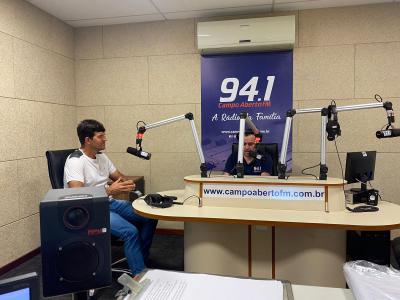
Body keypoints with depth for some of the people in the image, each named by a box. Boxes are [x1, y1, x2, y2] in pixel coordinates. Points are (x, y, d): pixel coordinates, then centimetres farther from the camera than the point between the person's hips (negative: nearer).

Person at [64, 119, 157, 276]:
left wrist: (127, 184, -6)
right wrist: (109, 190, -35)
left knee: (150, 217, -1)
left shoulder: (101, 157, 10)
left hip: (109, 203, 9)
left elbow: (119, 176, 18)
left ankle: (139, 260, 13)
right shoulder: (75, 161, -17)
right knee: (130, 231, -29)